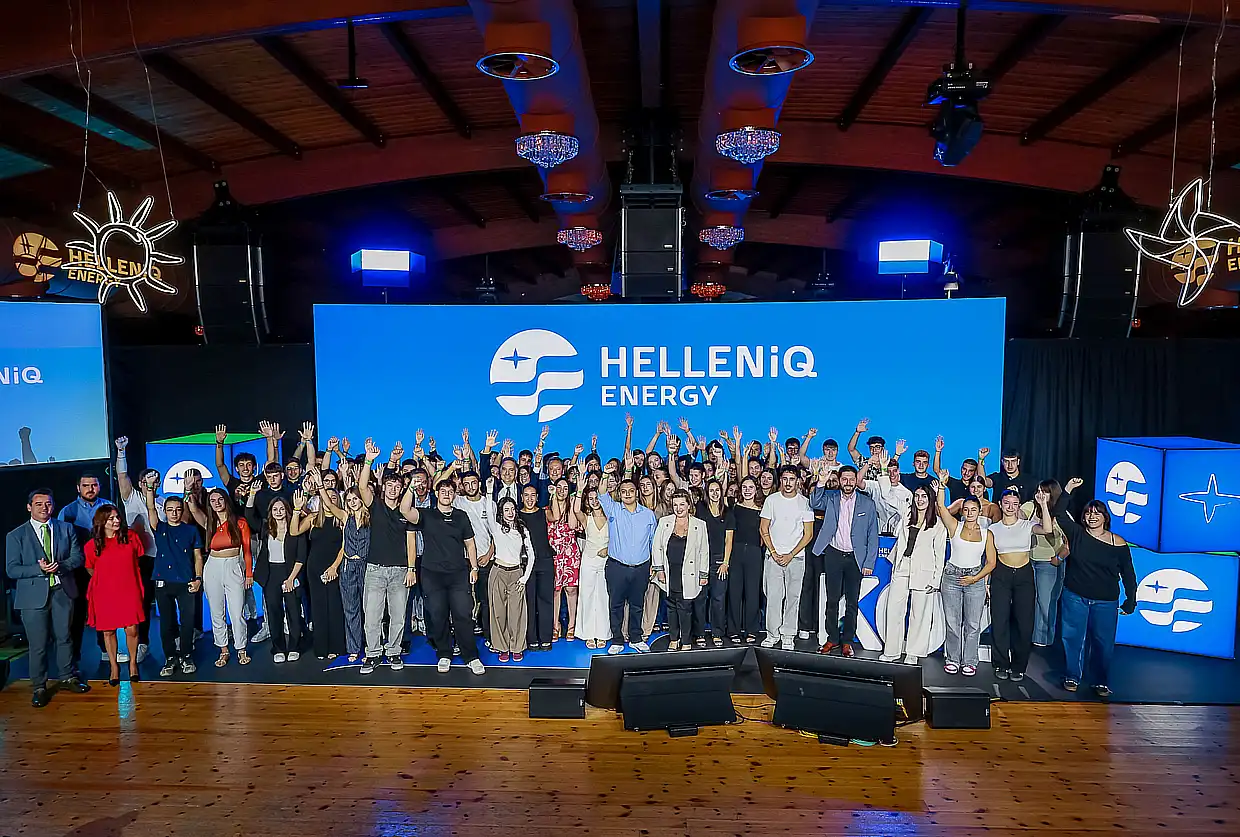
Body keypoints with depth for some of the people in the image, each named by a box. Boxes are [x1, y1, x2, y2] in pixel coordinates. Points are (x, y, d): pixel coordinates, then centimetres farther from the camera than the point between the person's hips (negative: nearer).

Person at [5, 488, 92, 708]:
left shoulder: (66, 529, 6)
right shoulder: (15, 536, -1)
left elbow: (78, 557, 3)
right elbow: (12, 570, -6)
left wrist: (60, 565, -16)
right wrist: (40, 569, -20)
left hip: (63, 591, 2)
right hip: (34, 595, -2)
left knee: (64, 637, 14)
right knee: (38, 644, 3)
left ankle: (67, 677, 28)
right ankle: (39, 687, 17)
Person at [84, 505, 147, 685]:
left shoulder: (130, 537, -1)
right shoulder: (92, 545, -3)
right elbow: (91, 569, 12)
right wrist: (105, 579, 9)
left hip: (129, 590, 0)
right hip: (105, 593, 0)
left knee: (132, 630, -2)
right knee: (108, 631, 7)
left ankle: (133, 662, 20)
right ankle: (113, 665, 25)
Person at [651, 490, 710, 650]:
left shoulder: (699, 525, 3)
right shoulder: (664, 522, 6)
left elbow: (704, 551, 6)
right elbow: (657, 547, 7)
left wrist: (703, 574, 3)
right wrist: (659, 569, 1)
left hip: (688, 575, -2)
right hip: (669, 573, 2)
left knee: (685, 607, -2)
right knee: (671, 606, 10)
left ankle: (686, 641, 12)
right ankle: (673, 639, 24)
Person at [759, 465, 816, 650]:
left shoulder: (805, 502, 1)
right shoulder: (772, 500, 4)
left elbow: (808, 534, 0)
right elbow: (763, 529, 4)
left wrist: (791, 555, -8)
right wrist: (773, 552, -5)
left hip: (796, 557, 0)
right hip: (773, 556, 1)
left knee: (793, 597, 3)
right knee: (773, 596, 1)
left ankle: (788, 635, 12)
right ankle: (772, 634, 12)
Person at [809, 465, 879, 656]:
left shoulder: (868, 504, 2)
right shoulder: (830, 498, 5)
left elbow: (872, 536, 2)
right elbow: (815, 503, -13)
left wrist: (869, 563, -4)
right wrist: (821, 483, -26)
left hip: (855, 557, 0)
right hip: (833, 554, 1)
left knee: (852, 602, 7)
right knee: (832, 600, 7)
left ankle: (847, 641, 17)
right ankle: (832, 639, 18)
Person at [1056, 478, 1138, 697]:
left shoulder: (1118, 544, -2)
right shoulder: (1077, 534, 0)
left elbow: (1128, 574, 3)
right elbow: (1059, 514, -9)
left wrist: (1130, 602, 2)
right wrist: (1068, 489, -13)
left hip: (1105, 602, -1)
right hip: (1074, 597, 1)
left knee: (1103, 642, 5)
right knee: (1073, 637, 6)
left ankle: (1101, 682, 20)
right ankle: (1073, 677, 19)